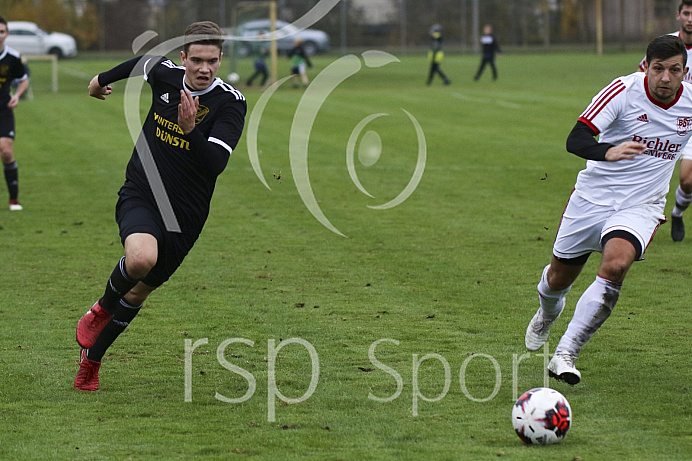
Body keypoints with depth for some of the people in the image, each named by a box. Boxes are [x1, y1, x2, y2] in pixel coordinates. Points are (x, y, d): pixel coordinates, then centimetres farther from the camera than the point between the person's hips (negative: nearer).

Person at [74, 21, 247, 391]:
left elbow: (215, 163, -24)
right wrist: (103, 79, 37)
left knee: (139, 292, 12)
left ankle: (91, 360, 35)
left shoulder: (231, 103, -14)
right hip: (140, 197, 0)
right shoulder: (165, 74, -7)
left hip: (185, 215, 0)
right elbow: (143, 62, 20)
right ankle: (101, 309, 0)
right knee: (141, 258, -32)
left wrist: (190, 129, -40)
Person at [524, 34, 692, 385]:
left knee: (616, 265, -29)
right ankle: (546, 316, 54)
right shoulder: (624, 90, -18)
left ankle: (565, 355, -24)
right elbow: (576, 139, -26)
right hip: (593, 197, 0)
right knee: (558, 278, 14)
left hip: (640, 206, 0)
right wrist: (608, 152, -45)